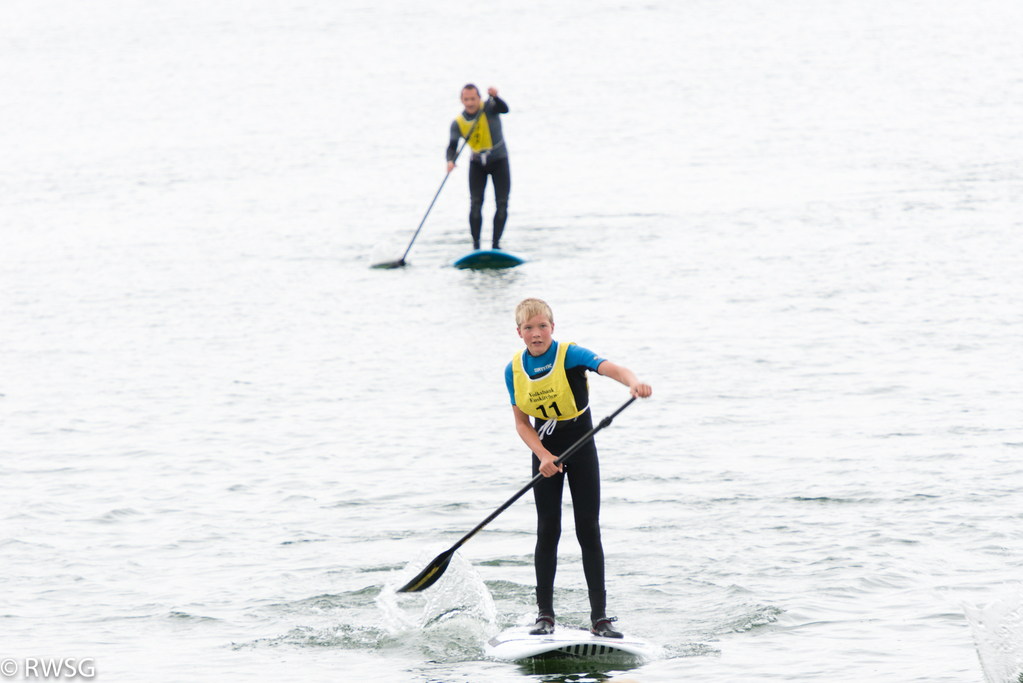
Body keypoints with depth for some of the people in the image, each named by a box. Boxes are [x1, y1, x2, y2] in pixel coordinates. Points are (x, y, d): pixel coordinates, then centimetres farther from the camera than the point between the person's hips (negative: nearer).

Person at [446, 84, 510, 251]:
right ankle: (476, 245, -4)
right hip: (477, 164, 1)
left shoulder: (488, 108, -18)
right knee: (476, 203, -10)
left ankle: (496, 243, 9)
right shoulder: (458, 123, -13)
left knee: (502, 204, -3)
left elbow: (504, 109, -38)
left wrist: (494, 97, -59)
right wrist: (450, 160, -42)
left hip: (499, 161, -1)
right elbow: (452, 145, -21)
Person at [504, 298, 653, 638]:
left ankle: (599, 616, -1)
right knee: (548, 530, -1)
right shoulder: (514, 370, -4)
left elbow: (612, 369, -32)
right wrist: (544, 456, -17)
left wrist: (633, 382, -54)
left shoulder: (570, 355, -16)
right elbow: (522, 423, -1)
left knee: (588, 528, -4)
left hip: (581, 446, -2)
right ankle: (545, 615, 4)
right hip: (545, 449, 2)